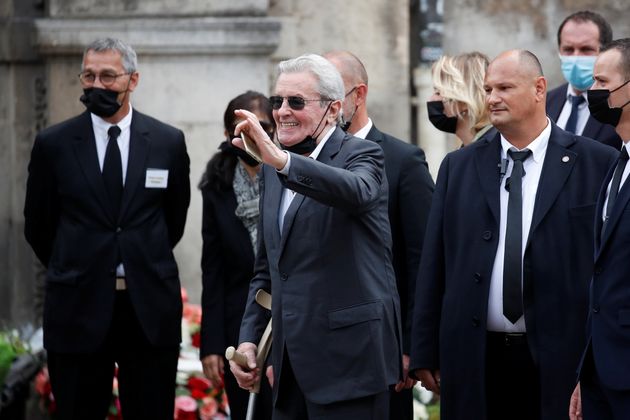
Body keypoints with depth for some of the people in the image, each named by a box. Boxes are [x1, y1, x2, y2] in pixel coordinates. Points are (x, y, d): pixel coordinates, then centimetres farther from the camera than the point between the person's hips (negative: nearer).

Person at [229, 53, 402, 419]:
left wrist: (281, 160, -43)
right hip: (293, 361, 7)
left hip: (348, 359, -7)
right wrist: (250, 338, 11)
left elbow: (357, 192, -31)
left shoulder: (362, 155, -5)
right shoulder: (273, 169, 16)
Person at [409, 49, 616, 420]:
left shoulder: (597, 164, -1)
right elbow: (434, 266, 9)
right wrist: (425, 352, 6)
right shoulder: (459, 167, 9)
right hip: (475, 359, 2)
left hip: (560, 360, -2)